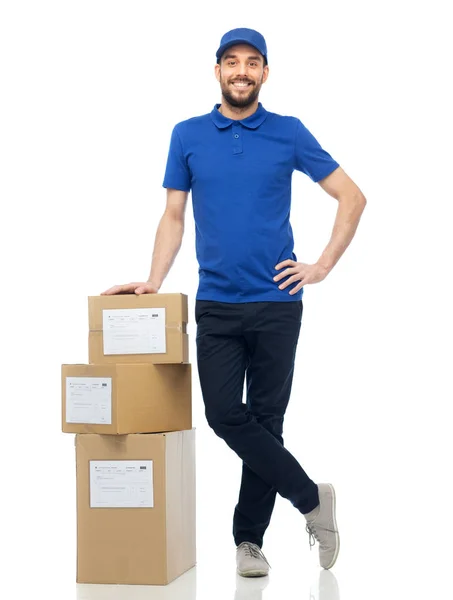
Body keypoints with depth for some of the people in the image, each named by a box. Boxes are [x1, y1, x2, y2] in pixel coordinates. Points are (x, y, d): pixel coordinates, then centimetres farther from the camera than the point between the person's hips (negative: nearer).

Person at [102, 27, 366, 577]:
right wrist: (153, 283, -2)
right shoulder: (188, 136, 6)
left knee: (265, 420, 3)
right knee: (225, 416, -8)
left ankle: (249, 539, 16)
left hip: (276, 303, -1)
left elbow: (351, 197, 4)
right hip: (215, 304, 2)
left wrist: (322, 266, -2)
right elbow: (173, 217, 9)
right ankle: (311, 498, 7)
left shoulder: (289, 133, 1)